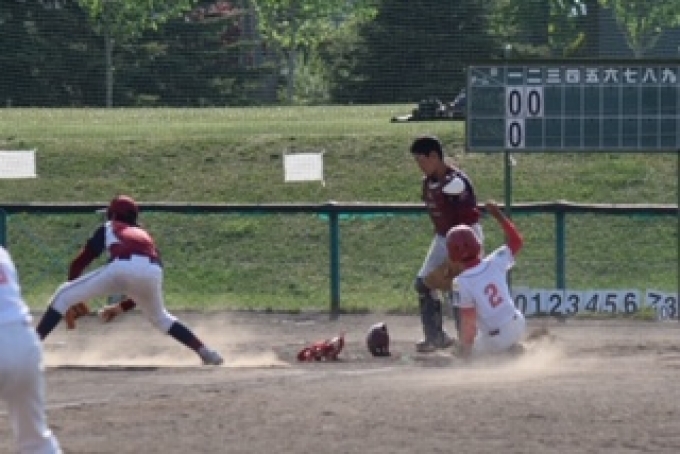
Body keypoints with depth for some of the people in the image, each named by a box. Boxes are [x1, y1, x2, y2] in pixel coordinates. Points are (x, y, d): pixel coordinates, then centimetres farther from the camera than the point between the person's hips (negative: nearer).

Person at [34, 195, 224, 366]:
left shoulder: (107, 229, 33)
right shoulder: (145, 235, 40)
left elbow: (79, 263, 28)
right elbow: (145, 291, 39)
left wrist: (74, 303, 38)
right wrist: (121, 308, 48)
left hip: (121, 269, -4)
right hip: (152, 273, 4)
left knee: (63, 296, 13)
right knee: (159, 317, 34)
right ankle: (205, 352, 23)